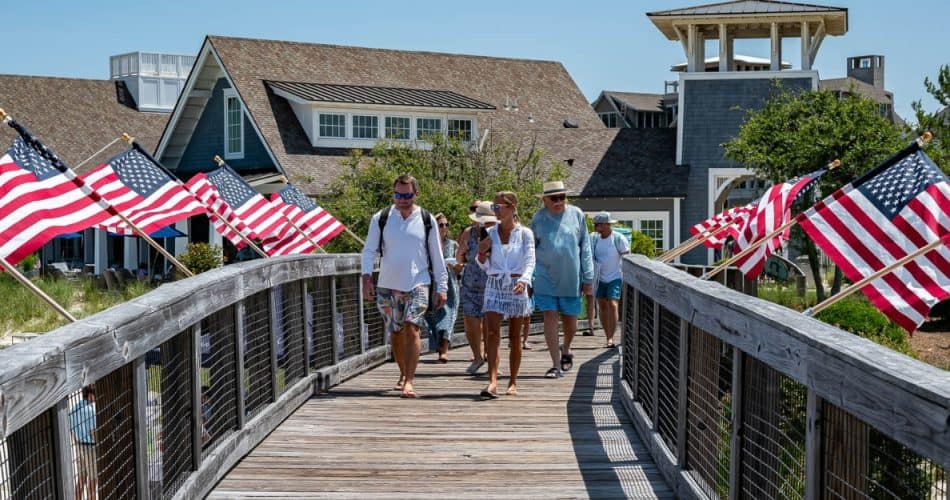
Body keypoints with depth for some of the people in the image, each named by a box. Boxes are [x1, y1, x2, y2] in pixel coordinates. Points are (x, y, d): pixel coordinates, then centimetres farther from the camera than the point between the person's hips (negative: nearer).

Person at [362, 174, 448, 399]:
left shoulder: (427, 220, 3)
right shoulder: (380, 218, 3)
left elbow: (436, 256, 7)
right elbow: (369, 250, 5)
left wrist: (442, 287, 4)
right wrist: (366, 276, -10)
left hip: (418, 285, -2)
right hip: (387, 286, 2)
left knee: (411, 329, -16)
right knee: (395, 334, 10)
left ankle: (409, 382, -18)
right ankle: (404, 374, 30)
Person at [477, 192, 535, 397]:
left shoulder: (525, 233, 0)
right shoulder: (490, 233, 9)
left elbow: (530, 262, -7)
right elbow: (485, 266, 14)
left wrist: (523, 281, -26)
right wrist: (481, 252, -7)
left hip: (516, 287, -2)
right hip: (494, 287, 2)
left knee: (514, 337, 5)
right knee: (493, 333, -14)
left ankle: (513, 382, 17)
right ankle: (492, 382, -22)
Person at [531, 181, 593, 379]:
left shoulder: (576, 214, 0)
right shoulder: (539, 218, 1)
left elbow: (585, 248, 4)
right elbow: (531, 250, 10)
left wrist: (588, 278, 2)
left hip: (571, 278, 0)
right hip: (546, 277, 0)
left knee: (570, 319, 9)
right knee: (550, 318, -6)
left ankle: (566, 351, 38)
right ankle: (556, 365, -1)